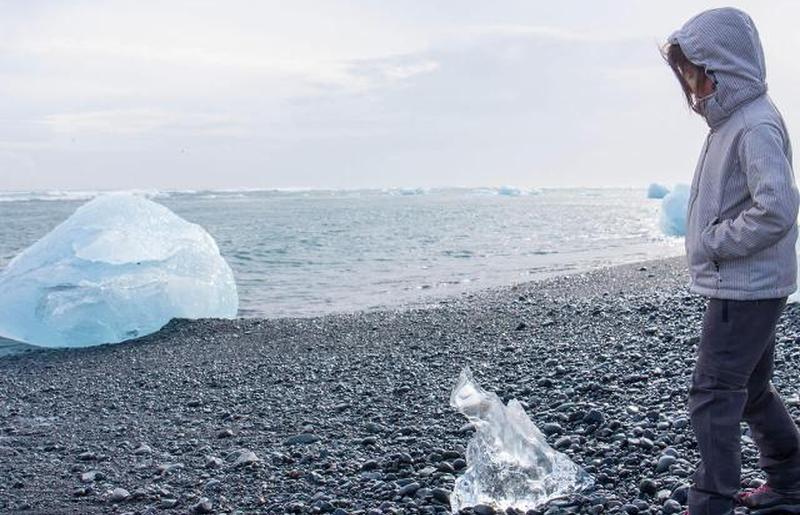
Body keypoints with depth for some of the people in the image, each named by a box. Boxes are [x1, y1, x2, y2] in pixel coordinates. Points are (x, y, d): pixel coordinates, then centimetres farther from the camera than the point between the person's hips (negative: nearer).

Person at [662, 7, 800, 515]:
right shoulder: (732, 119, 11)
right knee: (751, 389, 20)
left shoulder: (755, 126, -19)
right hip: (747, 286, 10)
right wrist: (714, 244, 8)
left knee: (713, 395, -5)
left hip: (745, 289, -10)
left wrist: (714, 243, -18)